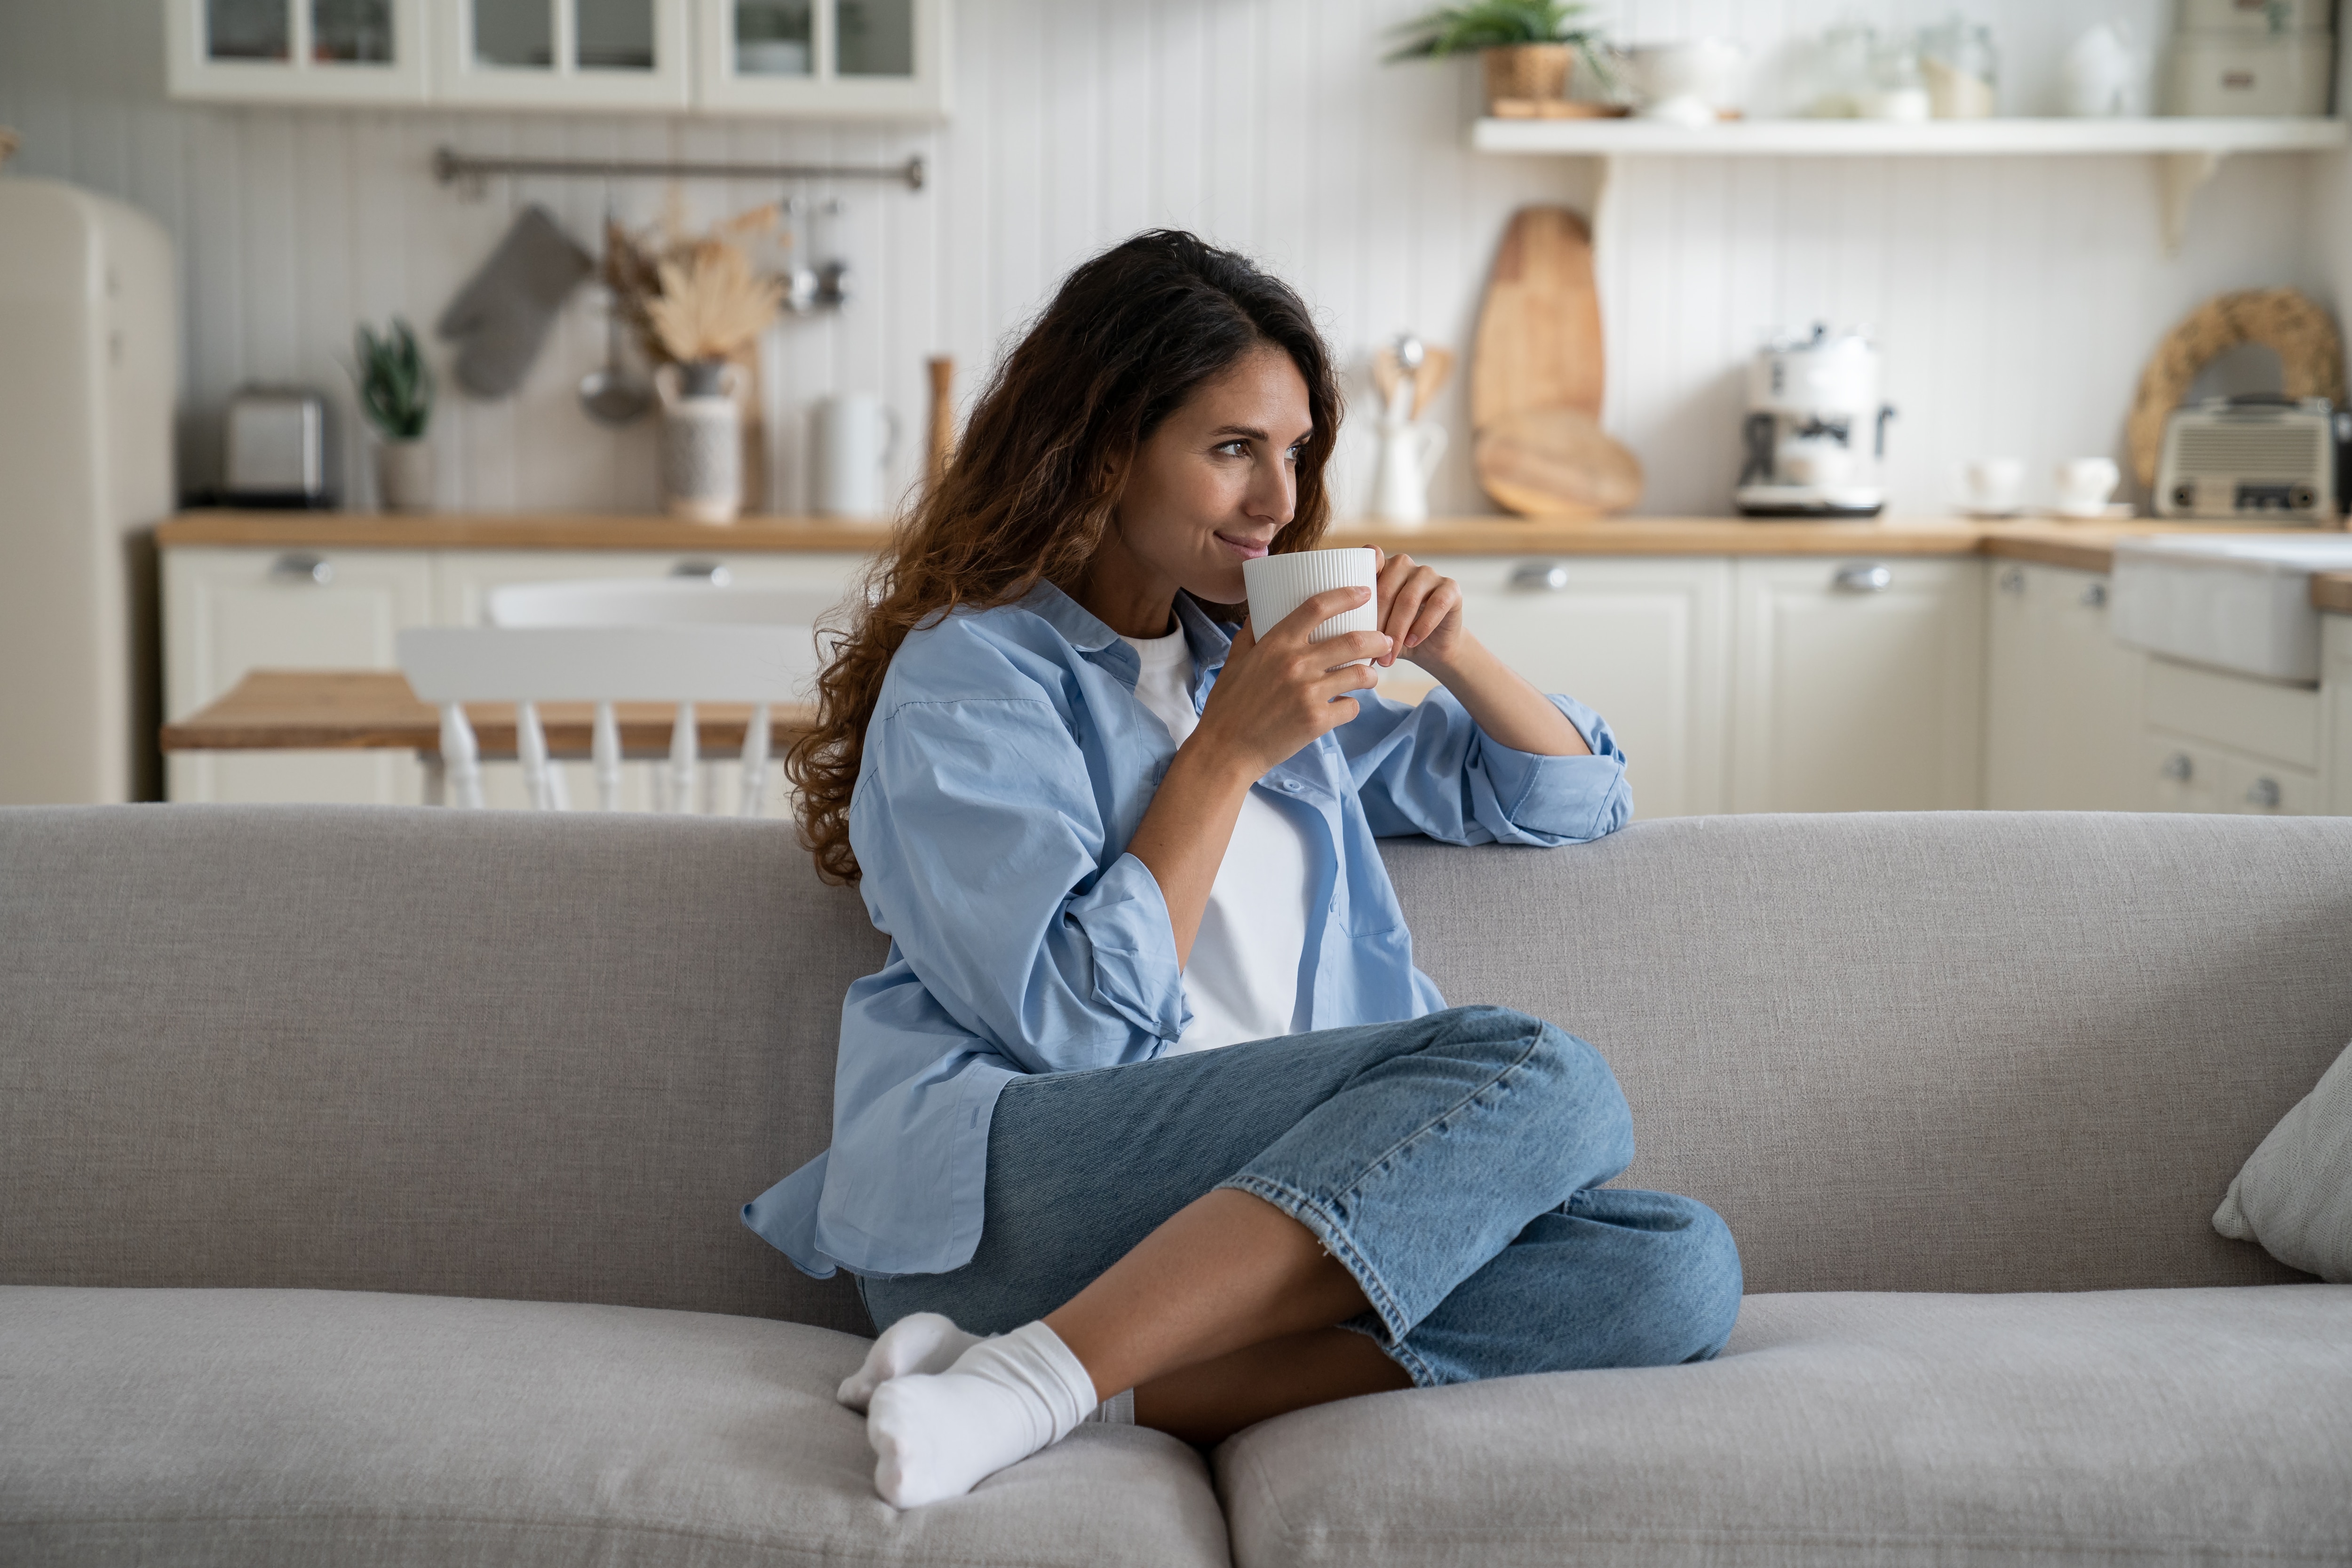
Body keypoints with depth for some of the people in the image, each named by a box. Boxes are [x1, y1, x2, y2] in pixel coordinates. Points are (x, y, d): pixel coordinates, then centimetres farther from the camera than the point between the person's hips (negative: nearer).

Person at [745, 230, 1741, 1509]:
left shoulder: (1249, 663, 25)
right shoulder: (966, 673, 5)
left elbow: (1576, 800, 31)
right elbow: (1075, 1021, -7)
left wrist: (1450, 651, 13)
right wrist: (1228, 752, -7)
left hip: (1265, 1201, 7)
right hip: (994, 1196, -6)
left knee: (1679, 1270, -21)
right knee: (1535, 1076, -28)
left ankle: (1116, 1393, -30)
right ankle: (1027, 1383, -33)